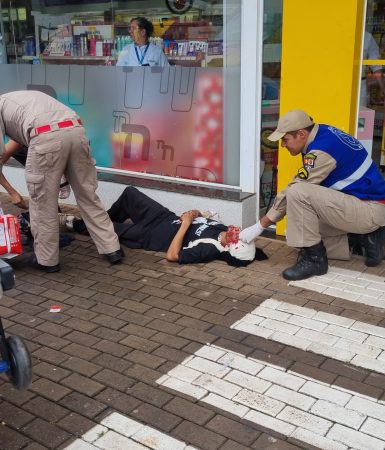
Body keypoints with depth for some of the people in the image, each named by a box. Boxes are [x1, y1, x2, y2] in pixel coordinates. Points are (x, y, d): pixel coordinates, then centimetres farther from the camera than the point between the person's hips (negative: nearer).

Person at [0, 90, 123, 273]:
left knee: (43, 202, 8)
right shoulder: (27, 97, 43)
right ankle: (112, 249, 20)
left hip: (46, 137, -6)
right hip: (76, 131, 7)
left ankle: (46, 260, 19)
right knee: (87, 194, 16)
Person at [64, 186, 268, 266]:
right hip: (167, 217, 7)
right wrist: (196, 214, -13)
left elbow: (172, 255, -35)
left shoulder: (209, 249, -36)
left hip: (150, 235, -7)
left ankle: (77, 225, 43)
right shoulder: (223, 229, -14)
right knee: (129, 192, 17)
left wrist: (185, 224, -33)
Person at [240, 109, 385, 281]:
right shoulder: (322, 133, 5)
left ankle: (314, 259, -12)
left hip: (371, 210, -10)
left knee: (298, 193, -25)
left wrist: (260, 226, -11)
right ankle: (368, 237, 13)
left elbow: (294, 191, -19)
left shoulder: (321, 150, -23)